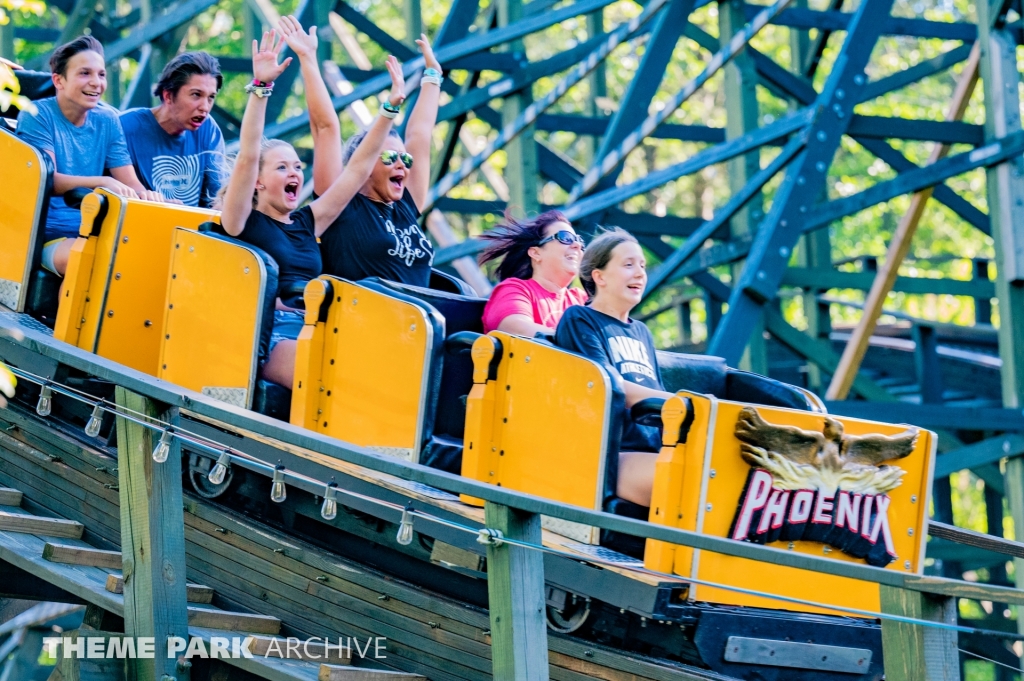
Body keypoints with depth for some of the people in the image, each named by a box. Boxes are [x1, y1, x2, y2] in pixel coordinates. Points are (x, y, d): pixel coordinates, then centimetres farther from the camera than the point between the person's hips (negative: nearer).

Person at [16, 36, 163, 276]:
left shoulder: (107, 120, 11)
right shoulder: (36, 116, -4)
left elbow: (130, 182, 6)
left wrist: (146, 195, -20)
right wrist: (102, 183, -32)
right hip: (48, 235, -5)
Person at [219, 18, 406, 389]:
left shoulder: (307, 222, 22)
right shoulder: (244, 222, 8)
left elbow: (358, 168, 23)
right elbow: (247, 156, -7)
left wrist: (390, 108, 18)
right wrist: (260, 88, -16)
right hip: (271, 332, -6)